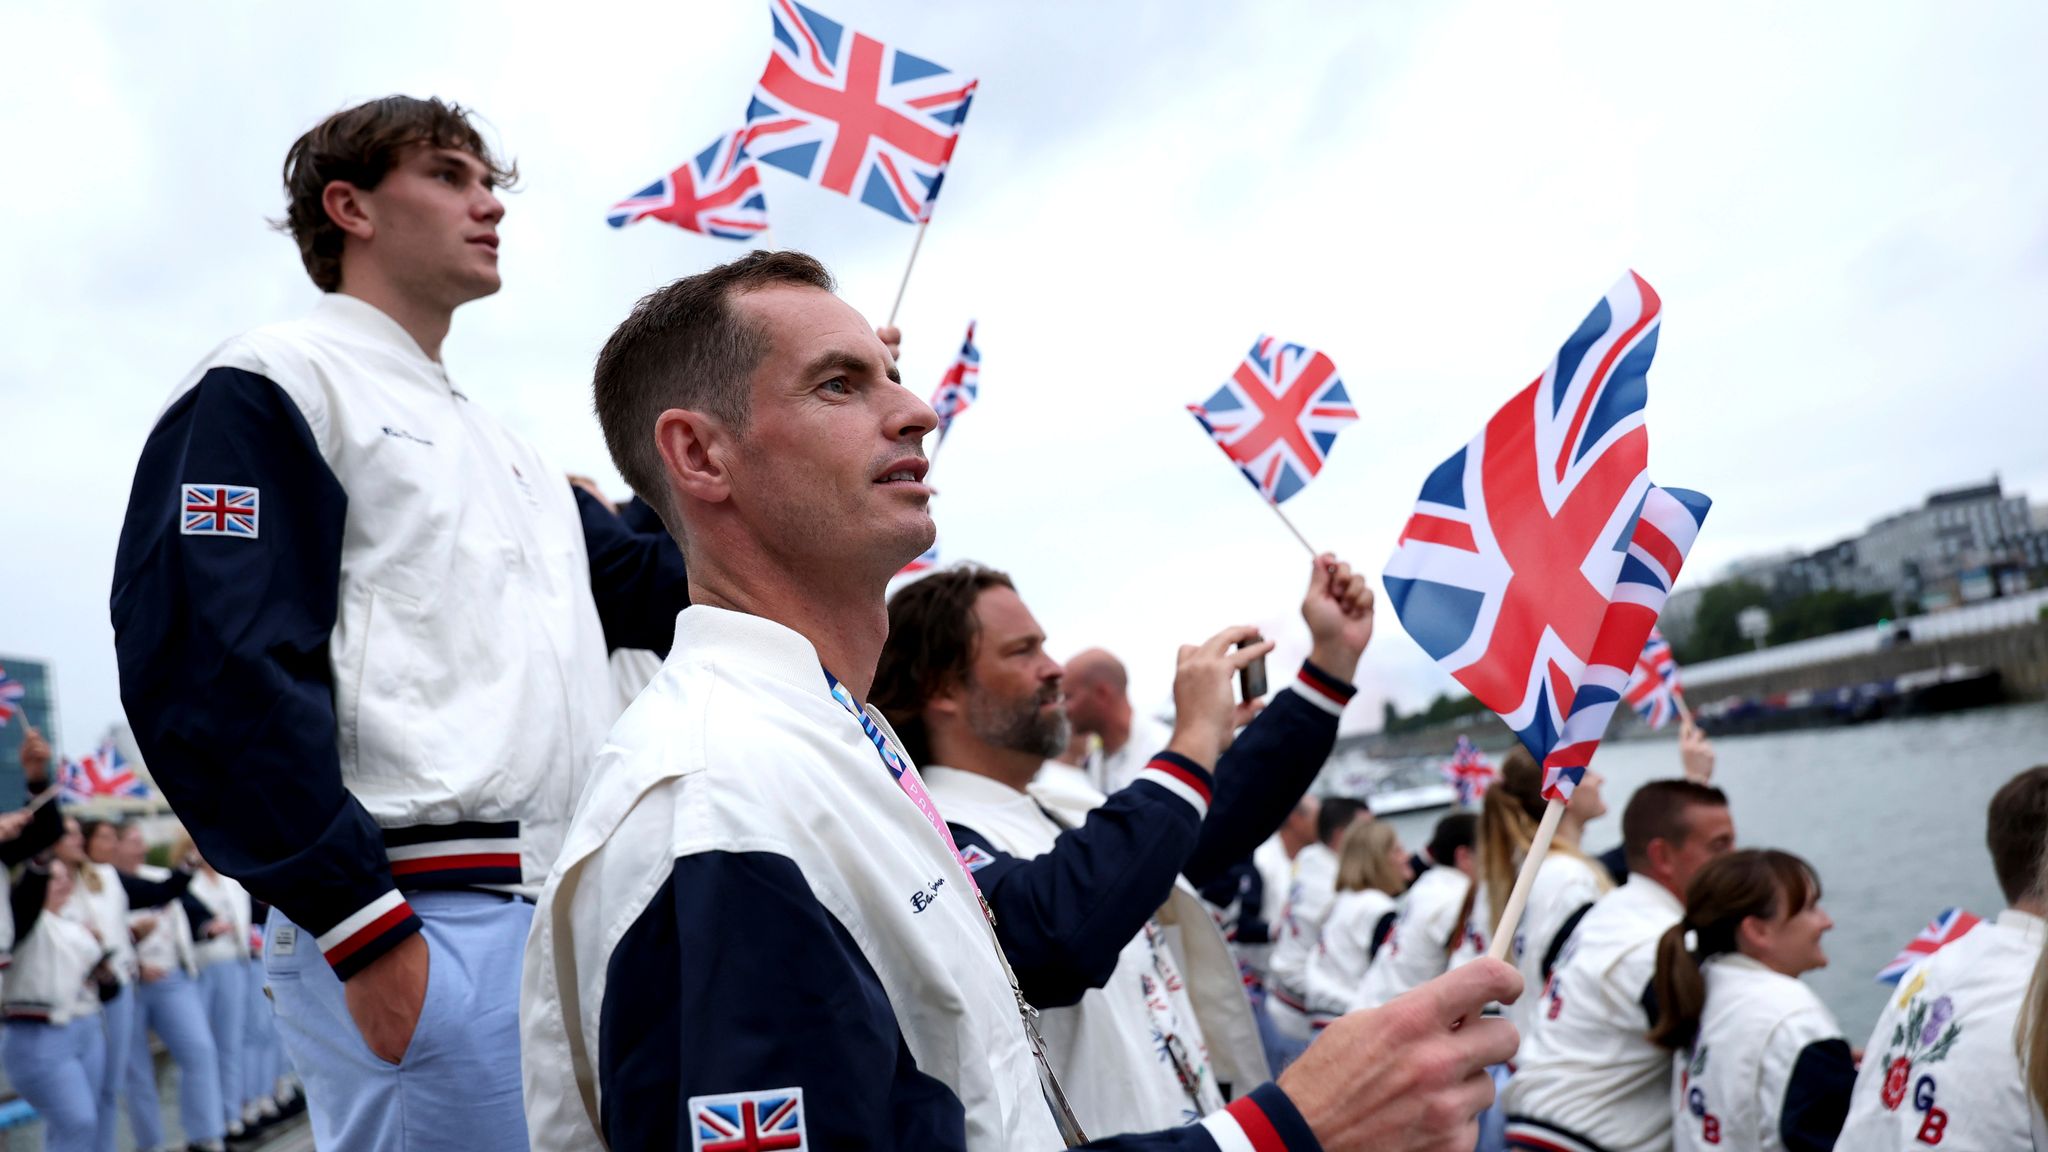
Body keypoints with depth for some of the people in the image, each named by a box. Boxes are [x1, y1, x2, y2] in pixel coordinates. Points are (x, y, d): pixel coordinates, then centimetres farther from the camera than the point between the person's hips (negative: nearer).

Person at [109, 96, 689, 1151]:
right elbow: (209, 667, -12)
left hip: (585, 923, 8)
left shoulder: (509, 455, 25)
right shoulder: (268, 386, 0)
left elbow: (663, 591, 20)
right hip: (421, 929, -8)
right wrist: (365, 929, -18)